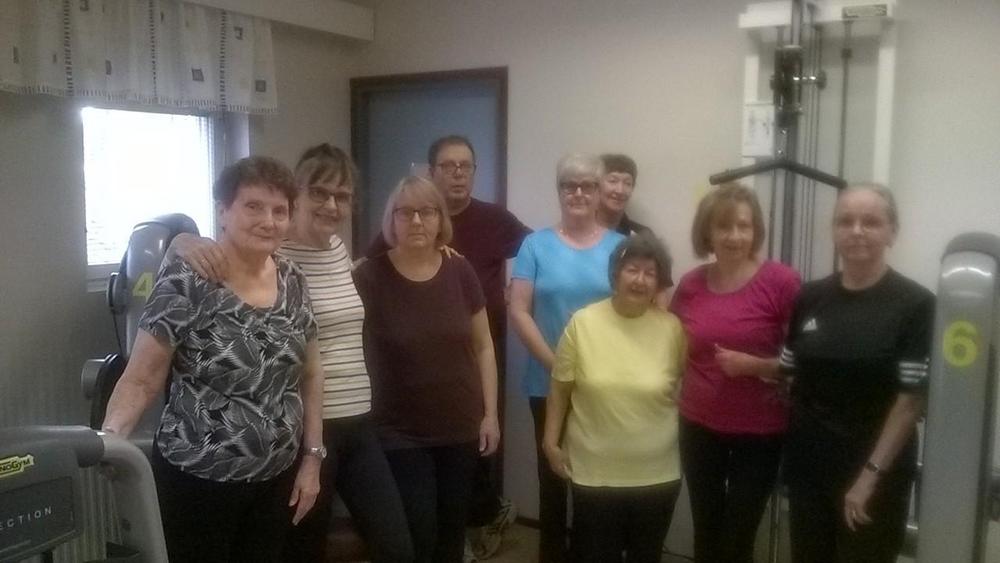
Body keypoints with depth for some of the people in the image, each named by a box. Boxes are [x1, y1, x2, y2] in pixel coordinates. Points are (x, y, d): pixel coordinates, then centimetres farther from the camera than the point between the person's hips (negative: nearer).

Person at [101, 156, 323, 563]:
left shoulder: (293, 282, 1)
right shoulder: (185, 282, -15)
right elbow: (140, 380, -14)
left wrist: (312, 456, 6)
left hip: (276, 476, 5)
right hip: (198, 477, -5)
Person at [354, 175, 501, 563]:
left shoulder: (460, 272, -3)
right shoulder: (370, 276, -12)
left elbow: (483, 346, 5)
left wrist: (490, 413, 4)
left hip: (460, 428, 3)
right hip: (400, 432, -3)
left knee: (452, 531, 14)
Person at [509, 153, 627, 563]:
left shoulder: (619, 247, 3)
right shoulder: (536, 245, 1)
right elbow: (518, 312, -5)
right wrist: (555, 364, -12)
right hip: (549, 384, 0)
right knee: (552, 477, 10)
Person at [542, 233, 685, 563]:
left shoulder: (672, 328, -7)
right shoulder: (583, 323, -9)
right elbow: (560, 388, -2)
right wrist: (551, 442, -3)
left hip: (656, 473, 1)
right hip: (594, 471, -1)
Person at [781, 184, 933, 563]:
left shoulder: (915, 305, -10)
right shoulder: (810, 298, 3)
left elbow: (912, 400, -13)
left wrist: (871, 474, -14)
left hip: (876, 473, -4)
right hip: (808, 467, 4)